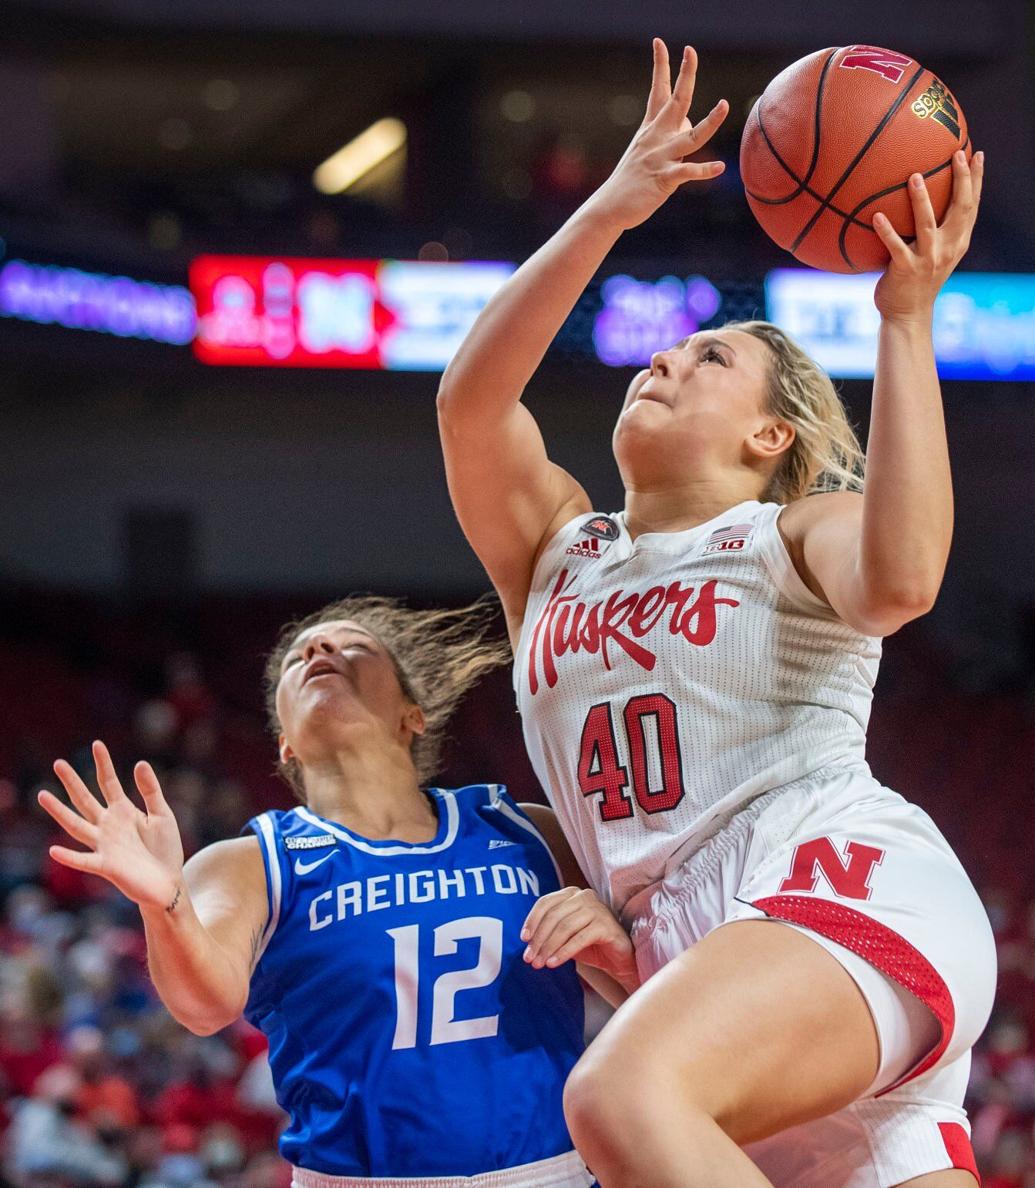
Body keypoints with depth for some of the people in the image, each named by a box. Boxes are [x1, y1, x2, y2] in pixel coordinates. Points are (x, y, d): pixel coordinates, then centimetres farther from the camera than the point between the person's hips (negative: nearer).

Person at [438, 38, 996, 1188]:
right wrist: (611, 209, -3)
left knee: (622, 1095, -35)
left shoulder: (800, 530, 10)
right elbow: (470, 397, 4)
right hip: (688, 942, 6)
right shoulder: (555, 547, 23)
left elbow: (900, 582, -17)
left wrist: (905, 321, -14)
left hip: (847, 883, -6)